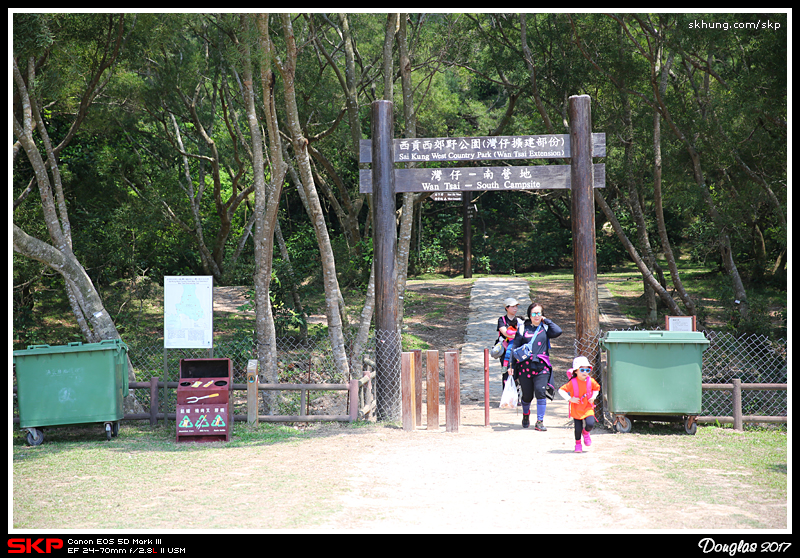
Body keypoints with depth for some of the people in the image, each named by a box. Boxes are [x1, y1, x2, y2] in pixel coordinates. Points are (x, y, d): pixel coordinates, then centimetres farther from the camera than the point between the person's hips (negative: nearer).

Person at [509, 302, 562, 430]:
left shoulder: (545, 328, 10)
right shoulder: (523, 328, 8)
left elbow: (558, 331, -10)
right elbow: (515, 347, 8)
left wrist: (546, 320, -1)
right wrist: (512, 366, 3)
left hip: (541, 367, 0)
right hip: (525, 367, 0)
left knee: (540, 392, -16)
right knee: (527, 396, 7)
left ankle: (540, 422, -8)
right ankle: (526, 414, 38)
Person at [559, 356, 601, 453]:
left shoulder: (591, 381, -5)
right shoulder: (572, 383, -14)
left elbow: (597, 388, 16)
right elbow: (561, 390, -12)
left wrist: (593, 397, 0)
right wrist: (570, 399, -20)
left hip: (588, 408, 2)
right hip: (576, 409, -2)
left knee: (590, 424, -17)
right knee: (578, 428, 0)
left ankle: (586, 432, 19)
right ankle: (578, 443, 26)